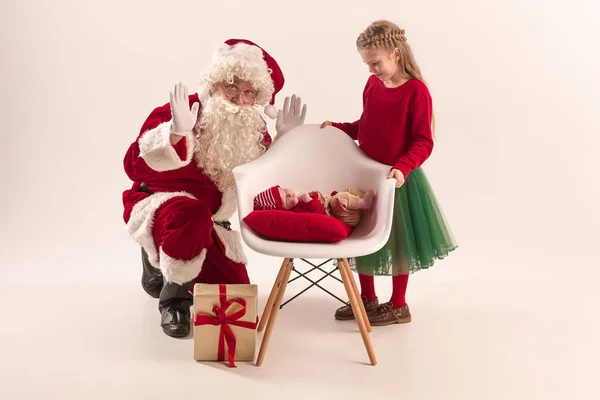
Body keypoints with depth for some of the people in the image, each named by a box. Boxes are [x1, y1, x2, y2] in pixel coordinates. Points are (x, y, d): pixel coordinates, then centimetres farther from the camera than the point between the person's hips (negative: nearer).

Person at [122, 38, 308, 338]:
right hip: (157, 205, -6)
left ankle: (162, 269, 28)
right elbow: (134, 166, -27)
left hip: (210, 225, 6)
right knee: (193, 215, -42)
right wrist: (176, 133, -41)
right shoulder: (176, 113, -19)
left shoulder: (254, 131, -3)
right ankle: (173, 297, -15)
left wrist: (284, 138, -15)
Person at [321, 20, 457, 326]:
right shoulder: (372, 85, 2)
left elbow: (423, 142, -18)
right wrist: (337, 128, 3)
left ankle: (398, 306, 26)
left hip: (398, 178, -6)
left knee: (397, 241, 8)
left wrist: (403, 167, -31)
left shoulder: (416, 91, -17)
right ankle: (368, 299, 33)